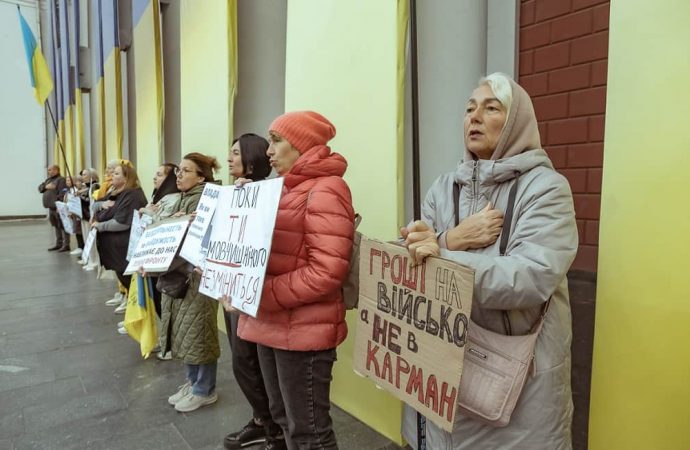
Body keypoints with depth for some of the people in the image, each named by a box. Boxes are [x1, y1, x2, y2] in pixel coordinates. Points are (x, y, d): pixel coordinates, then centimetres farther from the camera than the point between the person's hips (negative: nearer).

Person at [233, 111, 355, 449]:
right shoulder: (286, 189, 14)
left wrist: (259, 294, -21)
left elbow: (326, 273, -22)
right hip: (271, 324, 9)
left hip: (303, 330, -9)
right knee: (283, 420, 21)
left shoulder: (326, 190, -13)